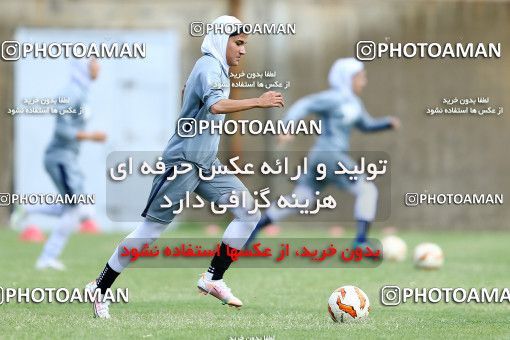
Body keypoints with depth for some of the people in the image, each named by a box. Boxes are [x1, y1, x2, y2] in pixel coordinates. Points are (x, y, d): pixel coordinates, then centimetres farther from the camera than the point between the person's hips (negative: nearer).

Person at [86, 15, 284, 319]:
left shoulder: (213, 67, 12)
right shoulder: (209, 68, -17)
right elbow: (215, 105, -37)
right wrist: (258, 103, -42)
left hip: (207, 165, 9)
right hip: (184, 162, -9)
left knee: (249, 214, -3)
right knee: (152, 228, -4)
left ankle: (214, 279, -1)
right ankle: (100, 288, 6)